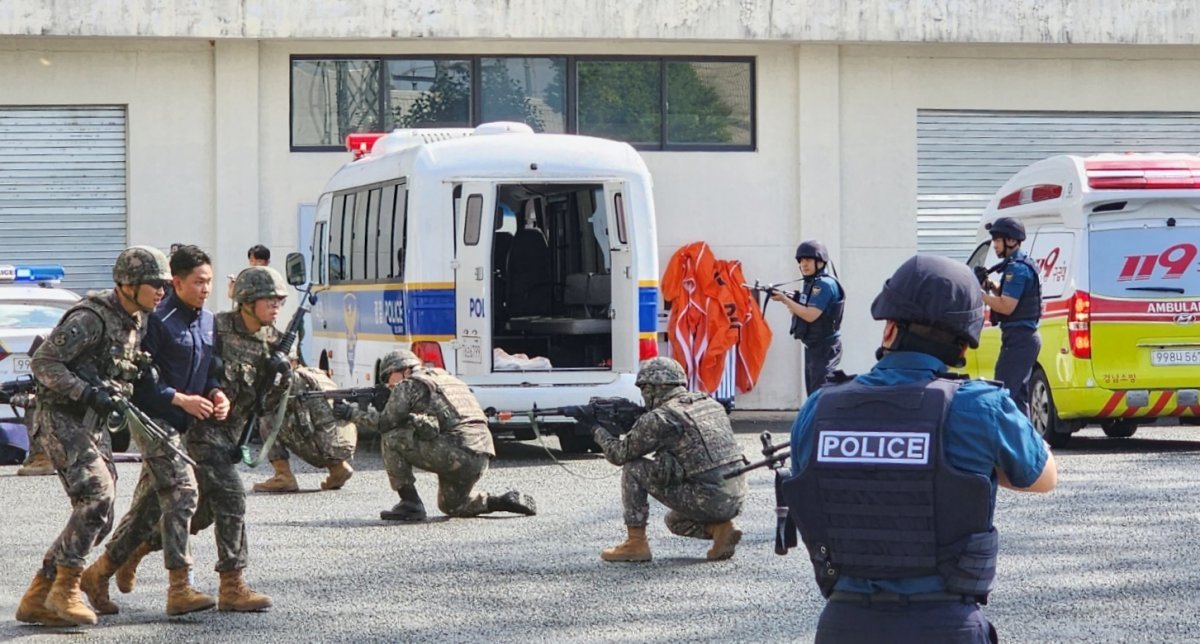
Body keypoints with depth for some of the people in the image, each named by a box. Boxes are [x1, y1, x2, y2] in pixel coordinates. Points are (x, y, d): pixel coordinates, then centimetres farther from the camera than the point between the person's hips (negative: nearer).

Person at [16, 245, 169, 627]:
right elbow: (42, 363, -19)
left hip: (94, 424, 9)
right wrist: (87, 392, -25)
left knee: (98, 519, 5)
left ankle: (37, 598, 11)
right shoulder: (90, 319, -18)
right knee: (96, 496, -23)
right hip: (62, 419, -9)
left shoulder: (138, 322, 9)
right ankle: (65, 589, -15)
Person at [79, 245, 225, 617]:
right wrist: (182, 399, -19)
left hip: (181, 424, 9)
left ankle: (98, 575, 23)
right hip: (152, 418, -9)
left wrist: (215, 393, -1)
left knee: (148, 507, 11)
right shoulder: (158, 320, -14)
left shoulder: (207, 321, 11)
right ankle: (179, 589, -18)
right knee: (181, 492, -17)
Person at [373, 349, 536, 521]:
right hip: (482, 458, 9)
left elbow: (386, 423, -1)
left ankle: (410, 505, -1)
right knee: (450, 506, 30)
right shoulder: (448, 379, 28)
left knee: (391, 439, -1)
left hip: (455, 453, -9)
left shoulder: (408, 385, 2)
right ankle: (505, 501, 15)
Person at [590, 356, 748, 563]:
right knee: (675, 521, 35)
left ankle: (636, 543, 5)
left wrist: (599, 433, 22)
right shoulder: (710, 404, 14)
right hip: (735, 501, 8)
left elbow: (619, 454, 3)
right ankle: (720, 528, 9)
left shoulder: (658, 418, -8)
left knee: (633, 469, 3)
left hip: (706, 501, -8)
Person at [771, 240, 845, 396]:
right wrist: (790, 301, -3)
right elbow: (801, 311, 16)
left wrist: (785, 300, -16)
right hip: (812, 347, 10)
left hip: (824, 348, -10)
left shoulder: (825, 284, -16)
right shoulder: (811, 284, 14)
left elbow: (810, 315, -23)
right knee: (813, 396, 13)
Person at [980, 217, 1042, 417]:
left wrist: (980, 294, -15)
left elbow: (1007, 306, -21)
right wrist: (991, 287, 10)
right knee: (1017, 395, 16)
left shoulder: (1016, 268, -16)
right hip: (1026, 338, 11)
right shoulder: (1024, 265, 18)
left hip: (1017, 338, -11)